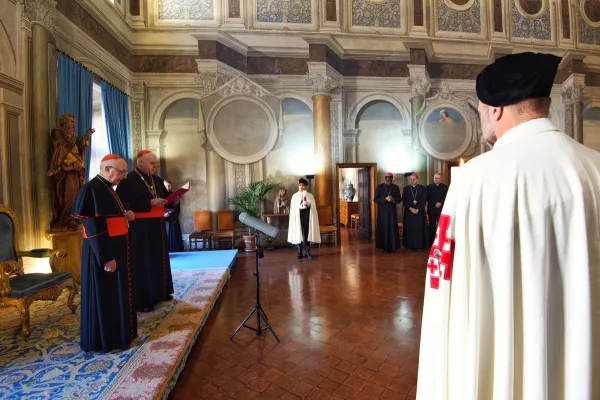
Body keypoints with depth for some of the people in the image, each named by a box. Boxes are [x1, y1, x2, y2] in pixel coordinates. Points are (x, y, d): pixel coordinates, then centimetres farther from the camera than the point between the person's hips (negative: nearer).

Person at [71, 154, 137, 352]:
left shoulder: (107, 188, 12)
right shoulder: (91, 190, -18)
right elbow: (93, 227, -22)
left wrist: (125, 217, 2)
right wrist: (106, 257, -22)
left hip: (116, 248, 10)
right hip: (101, 252, -10)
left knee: (116, 292, 18)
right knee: (104, 295, 3)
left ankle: (117, 331, 33)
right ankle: (104, 339, 19)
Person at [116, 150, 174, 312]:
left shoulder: (156, 179, 11)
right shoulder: (129, 180, -11)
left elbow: (164, 197, 15)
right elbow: (125, 203, -20)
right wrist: (150, 203, -24)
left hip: (157, 226, 8)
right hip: (140, 228, -8)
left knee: (159, 260, 15)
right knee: (142, 263, 1)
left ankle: (160, 292, 30)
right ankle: (142, 300, 13)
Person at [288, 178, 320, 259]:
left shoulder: (310, 195, 7)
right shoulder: (295, 196, 5)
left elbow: (313, 206, 2)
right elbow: (293, 208, 1)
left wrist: (307, 203, -16)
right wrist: (300, 206, -14)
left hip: (307, 216, 1)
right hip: (298, 216, -1)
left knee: (307, 234, 3)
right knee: (298, 234, 0)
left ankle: (307, 252, 12)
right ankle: (300, 253, 10)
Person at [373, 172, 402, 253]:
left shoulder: (396, 188, 6)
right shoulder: (379, 187, 0)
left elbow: (400, 199, 5)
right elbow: (375, 199, -5)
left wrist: (393, 199, -16)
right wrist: (385, 199, -18)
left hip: (392, 211, 2)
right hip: (382, 211, -2)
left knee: (393, 228, 1)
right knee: (383, 228, -1)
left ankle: (392, 246, 9)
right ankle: (384, 246, 8)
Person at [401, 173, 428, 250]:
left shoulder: (422, 188, 4)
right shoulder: (406, 188, 6)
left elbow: (424, 200, -2)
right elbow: (404, 200, 0)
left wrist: (418, 209, -13)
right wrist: (410, 208, -13)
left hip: (420, 211, 0)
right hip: (409, 211, 1)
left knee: (419, 228, 0)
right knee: (409, 228, 1)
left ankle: (419, 245, 8)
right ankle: (410, 245, 9)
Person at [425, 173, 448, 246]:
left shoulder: (445, 187, 5)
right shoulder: (429, 187, 6)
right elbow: (427, 198, 2)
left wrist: (441, 203, -12)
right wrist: (434, 204, -7)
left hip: (441, 209, 0)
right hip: (431, 209, 0)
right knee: (432, 226, 4)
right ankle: (431, 242, 11)